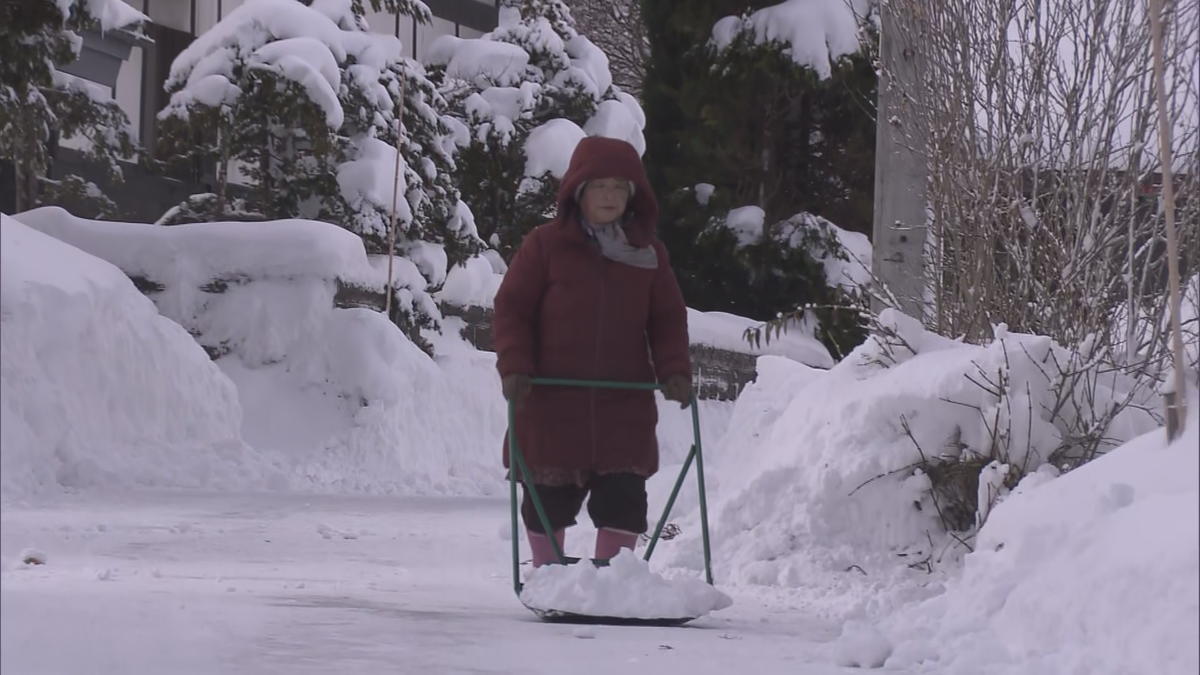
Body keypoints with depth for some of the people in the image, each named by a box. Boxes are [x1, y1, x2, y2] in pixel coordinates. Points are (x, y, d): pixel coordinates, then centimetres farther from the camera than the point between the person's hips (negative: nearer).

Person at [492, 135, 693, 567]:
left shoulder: (648, 254, 8)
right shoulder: (545, 245, 0)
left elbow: (668, 319, 11)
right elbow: (512, 308, 0)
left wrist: (674, 370, -5)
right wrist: (515, 366, -12)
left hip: (624, 402, 2)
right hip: (553, 401, -2)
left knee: (623, 497, -4)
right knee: (549, 499, 6)